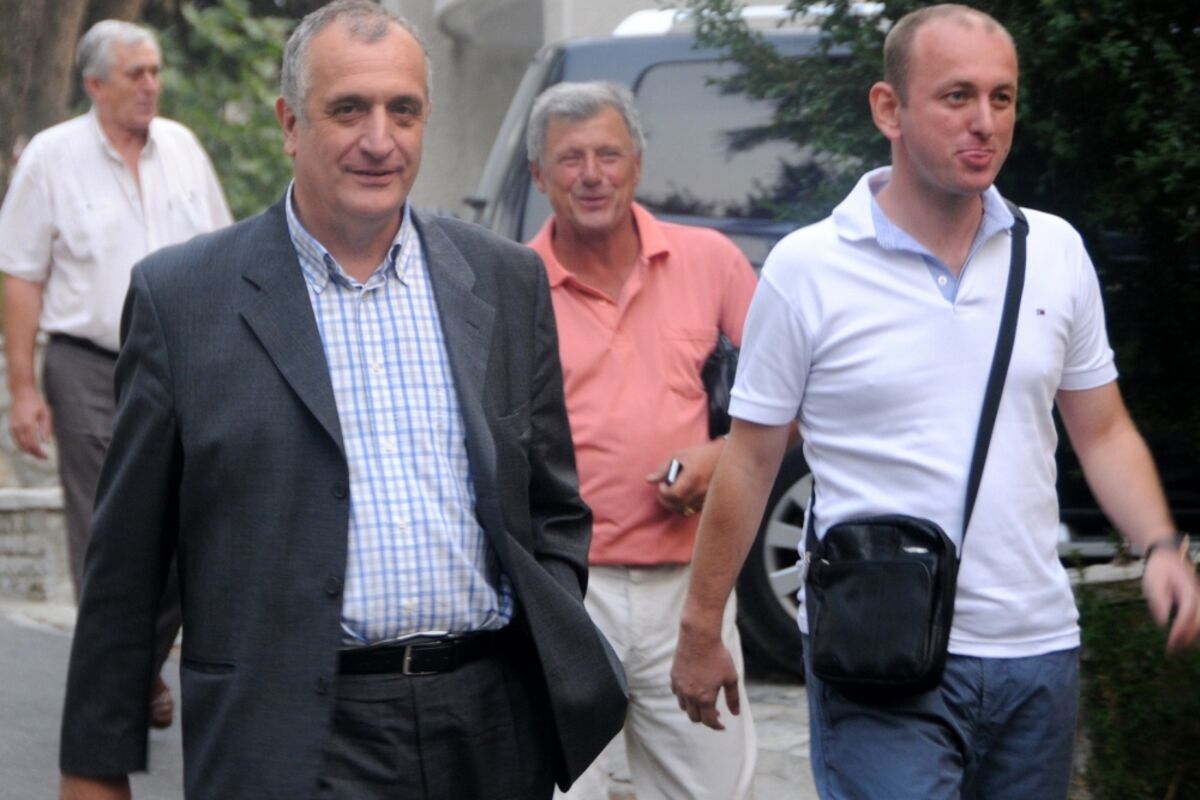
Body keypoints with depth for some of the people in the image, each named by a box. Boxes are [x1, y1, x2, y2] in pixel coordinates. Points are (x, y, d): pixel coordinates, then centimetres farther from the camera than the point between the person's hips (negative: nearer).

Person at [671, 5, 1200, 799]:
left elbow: (1104, 433, 13)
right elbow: (751, 463, 1)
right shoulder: (808, 268, -4)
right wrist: (700, 630, 2)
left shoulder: (1056, 251, 7)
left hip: (1038, 652, 4)